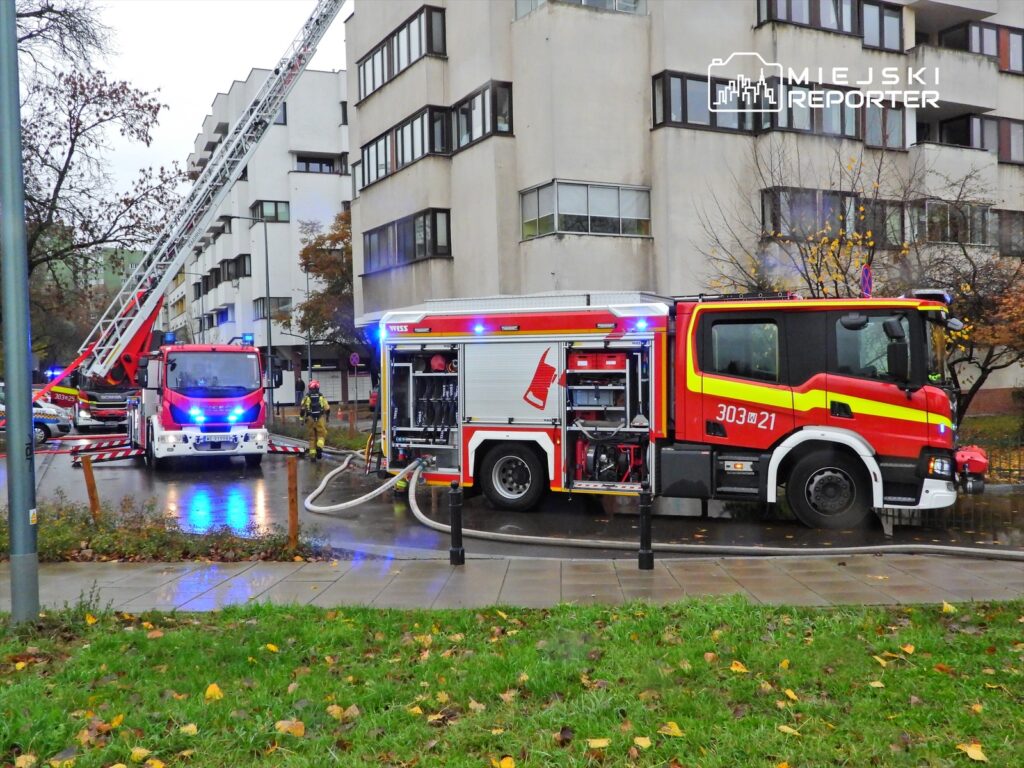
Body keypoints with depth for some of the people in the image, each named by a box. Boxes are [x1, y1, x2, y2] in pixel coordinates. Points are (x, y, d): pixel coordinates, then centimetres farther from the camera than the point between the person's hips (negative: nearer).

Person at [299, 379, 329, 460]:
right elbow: (327, 409, 4)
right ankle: (319, 446, -18)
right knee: (321, 435, 10)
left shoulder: (306, 397, 3)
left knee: (311, 437, 10)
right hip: (320, 419, -1)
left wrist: (301, 418, 3)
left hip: (310, 420, 1)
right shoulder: (322, 397, 4)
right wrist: (326, 417, 20)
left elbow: (302, 409, -5)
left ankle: (312, 454, 7)